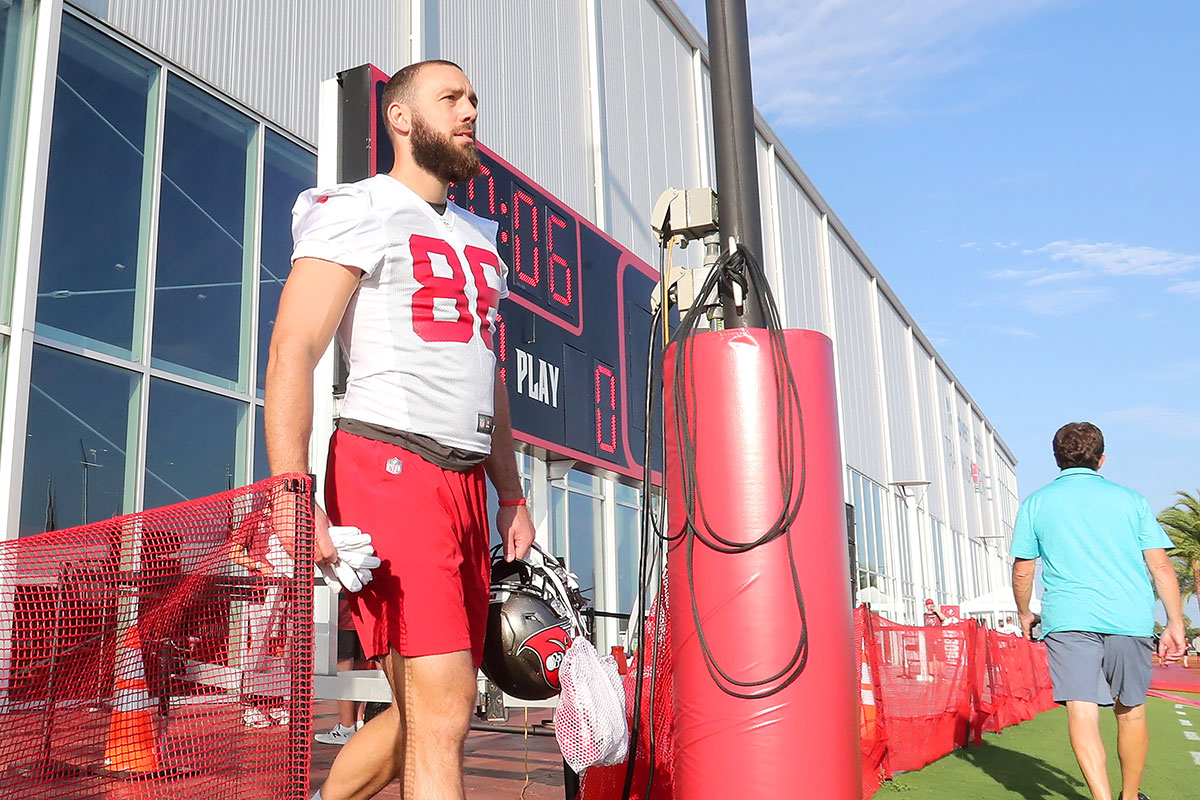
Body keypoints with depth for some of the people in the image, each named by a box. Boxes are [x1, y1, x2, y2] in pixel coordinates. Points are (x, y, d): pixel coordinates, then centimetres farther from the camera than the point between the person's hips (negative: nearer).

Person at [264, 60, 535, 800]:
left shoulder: (480, 239, 24)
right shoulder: (356, 212, 1)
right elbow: (292, 352, -11)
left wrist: (512, 498, 17)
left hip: (464, 484, 8)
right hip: (388, 467, -7)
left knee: (429, 713, 10)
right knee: (443, 709, -11)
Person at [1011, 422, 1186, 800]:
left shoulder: (1036, 503, 8)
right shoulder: (1130, 499, 11)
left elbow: (1022, 573, 8)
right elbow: (1161, 566, 5)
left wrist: (1024, 614, 23)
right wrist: (1175, 623, 9)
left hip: (1068, 618, -2)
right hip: (1129, 618, 2)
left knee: (1082, 710, -7)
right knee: (1131, 711, 16)